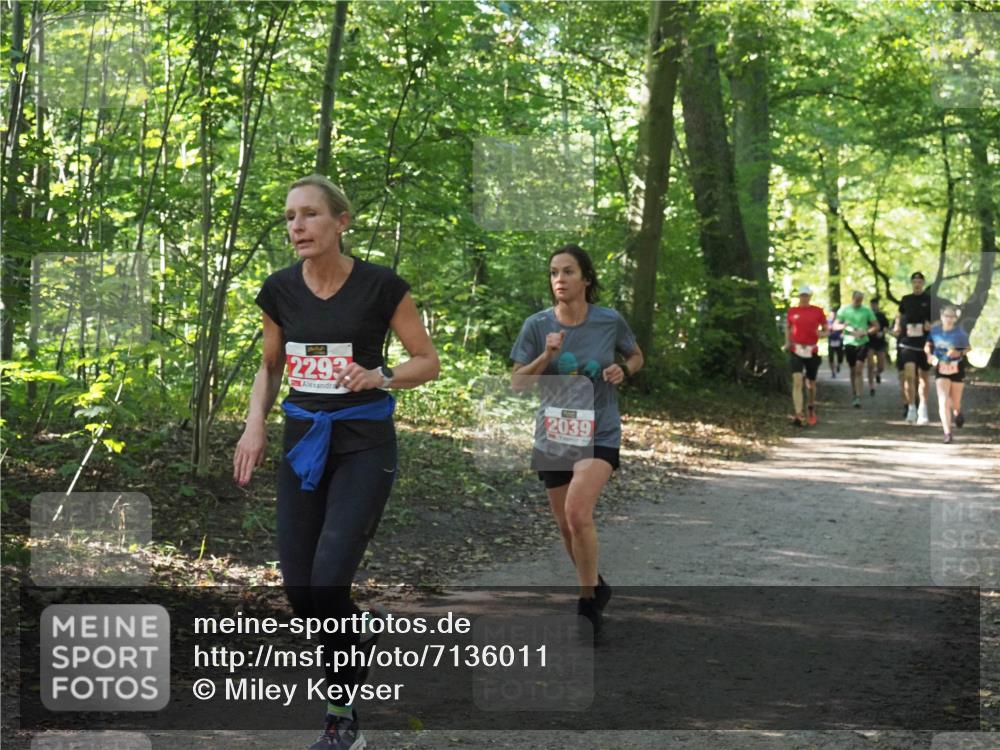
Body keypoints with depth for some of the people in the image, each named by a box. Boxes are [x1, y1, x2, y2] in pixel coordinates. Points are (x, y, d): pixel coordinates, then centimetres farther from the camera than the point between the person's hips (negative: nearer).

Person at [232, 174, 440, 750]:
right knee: (299, 587, 1)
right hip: (302, 442, 5)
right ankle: (353, 665, 31)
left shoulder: (381, 286, -10)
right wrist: (256, 424, 0)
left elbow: (430, 362, -2)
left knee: (328, 582, -16)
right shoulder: (280, 290, 1)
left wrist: (379, 376, -20)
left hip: (364, 444, -5)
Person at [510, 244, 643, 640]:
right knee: (566, 526, 12)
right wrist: (546, 356, -18)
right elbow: (517, 383, -2)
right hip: (553, 436, 3)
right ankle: (595, 586, 38)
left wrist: (623, 371, -9)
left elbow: (636, 356, 13)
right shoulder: (537, 325, -4)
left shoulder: (610, 321, -5)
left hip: (599, 433, -3)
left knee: (578, 512, -23)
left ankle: (588, 602, -7)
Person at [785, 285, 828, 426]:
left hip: (812, 351, 1)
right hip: (796, 350, -1)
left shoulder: (818, 311, 1)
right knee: (797, 381, -17)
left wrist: (821, 333, -14)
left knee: (811, 383, 13)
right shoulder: (792, 311, 5)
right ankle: (799, 415, -23)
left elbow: (826, 329, 8)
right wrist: (788, 341, 6)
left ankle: (811, 409, 40)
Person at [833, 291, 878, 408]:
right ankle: (854, 395, 24)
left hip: (862, 342, -2)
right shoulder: (844, 310, 3)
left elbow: (876, 326, 3)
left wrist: (866, 332, -15)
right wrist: (843, 326, -17)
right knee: (852, 371, 10)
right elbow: (835, 325, 7)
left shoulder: (866, 310, 0)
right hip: (849, 343, 2)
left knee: (859, 370, -13)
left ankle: (858, 397, -18)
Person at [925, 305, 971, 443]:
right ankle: (947, 433, -13)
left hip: (957, 369, 0)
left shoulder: (960, 332, -8)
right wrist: (929, 354, -12)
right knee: (943, 402, -14)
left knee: (955, 402, 13)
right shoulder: (935, 330, -2)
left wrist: (959, 353, -19)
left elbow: (968, 348, 1)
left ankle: (957, 413, 52)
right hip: (941, 369, 0)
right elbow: (928, 345, 9)